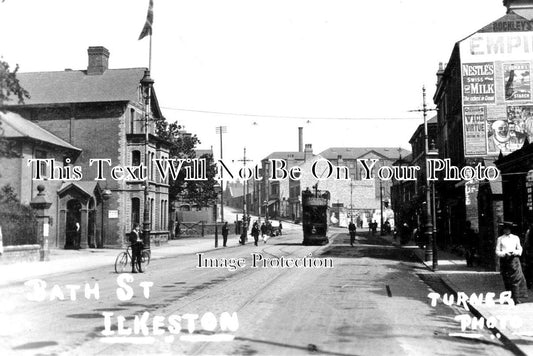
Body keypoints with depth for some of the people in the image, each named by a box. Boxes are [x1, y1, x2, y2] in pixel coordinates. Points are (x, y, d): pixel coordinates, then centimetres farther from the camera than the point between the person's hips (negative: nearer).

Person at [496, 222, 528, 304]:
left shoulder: (515, 238, 13)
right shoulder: (500, 239, 8)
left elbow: (520, 250, 12)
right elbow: (497, 252, 6)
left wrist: (515, 252, -9)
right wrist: (505, 253, -12)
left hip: (514, 260, 1)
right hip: (504, 260, 0)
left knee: (517, 280, -10)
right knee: (507, 282, 1)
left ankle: (517, 300, -10)